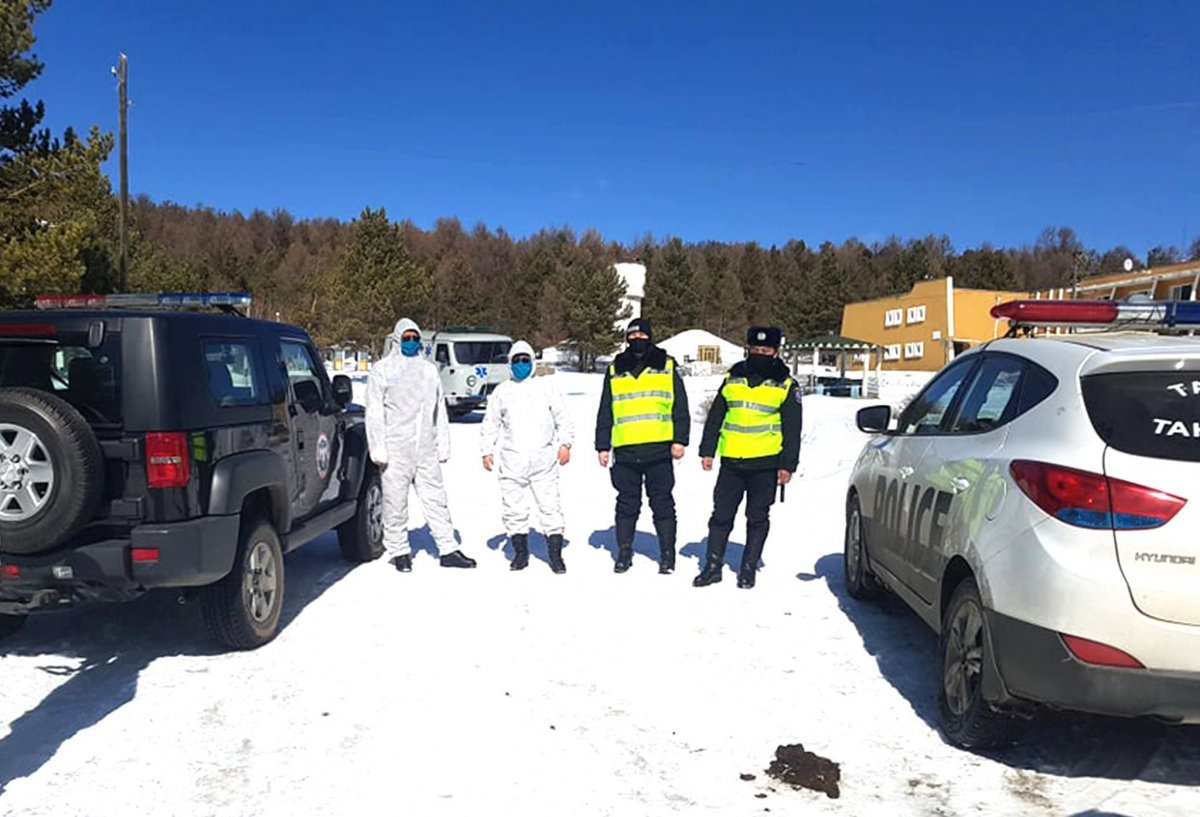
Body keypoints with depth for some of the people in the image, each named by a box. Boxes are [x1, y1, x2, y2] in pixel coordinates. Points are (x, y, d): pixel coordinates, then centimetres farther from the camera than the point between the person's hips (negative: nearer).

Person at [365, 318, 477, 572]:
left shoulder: (429, 369, 15)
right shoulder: (382, 369, 3)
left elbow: (440, 410, 17)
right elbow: (374, 412, -2)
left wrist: (443, 446, 10)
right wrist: (378, 449, -10)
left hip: (426, 449, 4)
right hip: (396, 449, -3)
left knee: (435, 498, 5)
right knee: (395, 501, 1)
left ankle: (448, 549, 9)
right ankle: (399, 551, 13)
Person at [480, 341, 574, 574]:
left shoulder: (546, 387, 10)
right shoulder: (502, 391, 13)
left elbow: (563, 418, 10)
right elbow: (490, 425, 16)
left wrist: (565, 443, -1)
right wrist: (487, 450, 7)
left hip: (544, 460, -1)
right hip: (512, 461, 1)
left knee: (550, 506, -4)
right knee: (514, 509, 4)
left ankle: (555, 554, 3)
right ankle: (520, 552, 17)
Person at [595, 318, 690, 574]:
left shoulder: (666, 366, 6)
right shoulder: (615, 370, 12)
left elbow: (680, 407, 5)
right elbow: (605, 412, 14)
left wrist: (680, 439, -3)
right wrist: (603, 445, 9)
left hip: (659, 449, -2)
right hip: (625, 451, 2)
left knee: (662, 503, 4)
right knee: (627, 503, 8)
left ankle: (667, 554, 13)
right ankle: (624, 552, 19)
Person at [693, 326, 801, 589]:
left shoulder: (786, 385, 3)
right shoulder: (732, 379, 10)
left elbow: (792, 429, 2)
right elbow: (715, 417, 14)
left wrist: (787, 464, -4)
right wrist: (707, 450, 8)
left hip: (765, 463, -2)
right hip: (731, 461, 2)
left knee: (757, 518, 6)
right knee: (721, 515, 4)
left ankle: (749, 568, 18)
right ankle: (713, 566, 14)